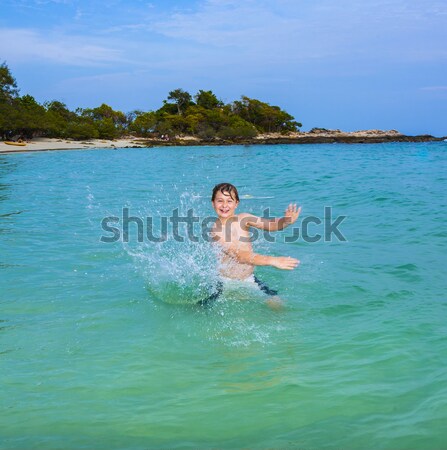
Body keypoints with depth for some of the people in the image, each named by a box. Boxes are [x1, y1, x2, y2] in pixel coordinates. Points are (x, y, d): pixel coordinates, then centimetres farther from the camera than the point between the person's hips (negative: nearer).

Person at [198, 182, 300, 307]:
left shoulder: (243, 219, -2)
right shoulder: (216, 230, -18)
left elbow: (271, 224, -9)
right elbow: (240, 256, -27)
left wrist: (288, 220, -32)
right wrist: (272, 261, -35)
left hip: (249, 279, 4)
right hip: (225, 283, -4)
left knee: (275, 303, -11)